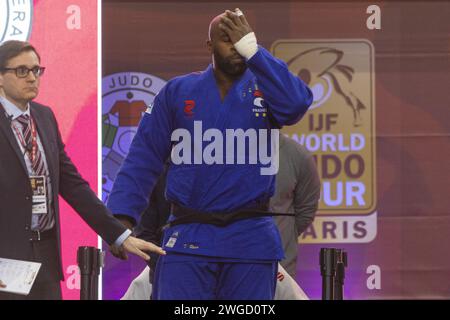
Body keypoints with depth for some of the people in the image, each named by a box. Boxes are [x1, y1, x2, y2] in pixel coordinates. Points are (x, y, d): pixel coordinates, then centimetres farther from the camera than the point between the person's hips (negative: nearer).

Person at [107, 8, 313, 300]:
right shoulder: (177, 92, 7)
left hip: (251, 241, 1)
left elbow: (297, 103, -18)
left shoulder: (264, 89, 5)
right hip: (188, 239, 0)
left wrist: (252, 49, -17)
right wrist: (122, 218, -6)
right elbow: (144, 159, 6)